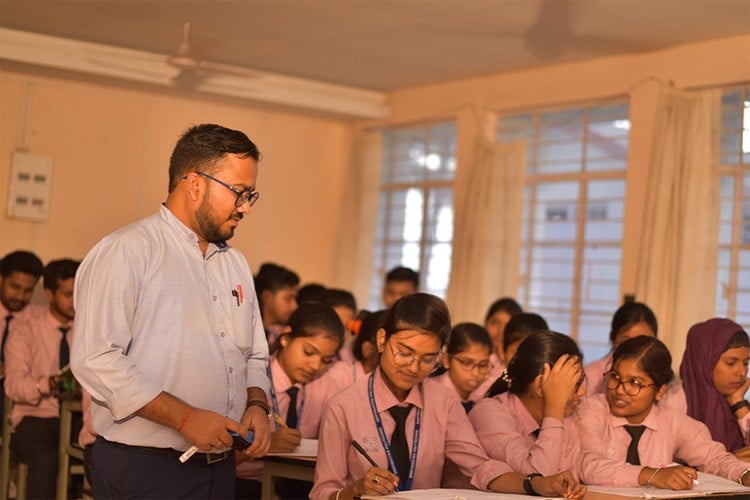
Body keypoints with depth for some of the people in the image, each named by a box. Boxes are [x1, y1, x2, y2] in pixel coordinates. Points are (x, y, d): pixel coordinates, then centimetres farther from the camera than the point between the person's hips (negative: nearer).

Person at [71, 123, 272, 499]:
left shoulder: (235, 263, 15)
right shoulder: (127, 252, -10)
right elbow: (95, 360, -19)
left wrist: (257, 405, 0)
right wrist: (185, 417, -21)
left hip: (221, 467, 7)